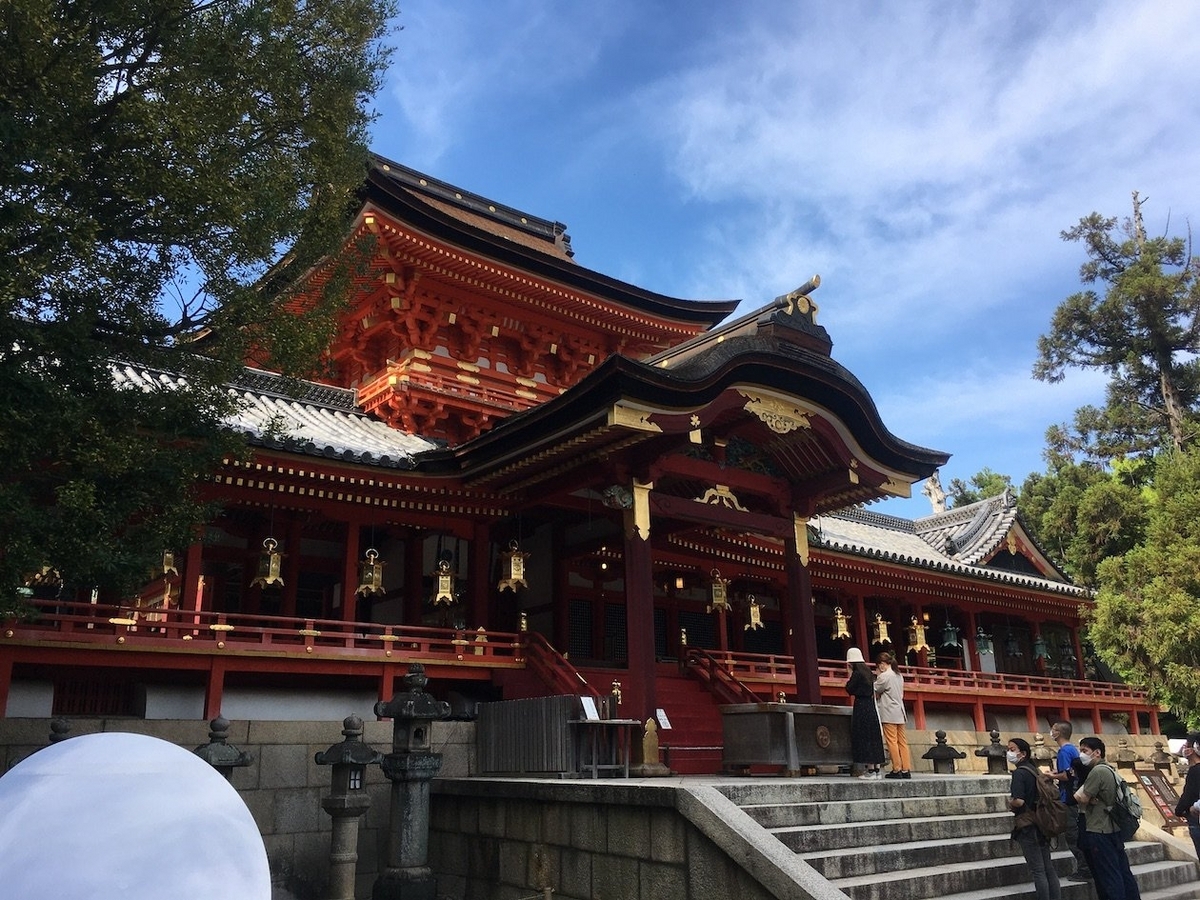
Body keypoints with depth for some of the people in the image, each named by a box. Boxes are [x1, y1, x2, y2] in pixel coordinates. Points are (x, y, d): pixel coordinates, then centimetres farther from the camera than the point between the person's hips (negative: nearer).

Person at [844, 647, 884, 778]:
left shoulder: (857, 673, -12)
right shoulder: (868, 672, 12)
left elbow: (849, 689, -9)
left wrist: (850, 675, 1)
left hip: (861, 707, -8)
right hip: (872, 707, 8)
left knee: (864, 738, -4)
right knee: (874, 738, 9)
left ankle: (870, 769, -6)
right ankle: (877, 769, 11)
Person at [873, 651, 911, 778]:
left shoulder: (884, 676, -11)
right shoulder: (899, 676, 14)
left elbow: (875, 692, -3)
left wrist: (878, 676, 6)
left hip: (889, 714, -8)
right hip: (900, 712, 8)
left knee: (892, 742, -5)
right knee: (902, 742, 6)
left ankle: (897, 769, -6)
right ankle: (906, 770, 5)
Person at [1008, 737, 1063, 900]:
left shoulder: (1019, 773, -16)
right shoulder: (1036, 771, 10)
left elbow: (1018, 801, -24)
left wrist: (1010, 802, -6)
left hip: (1027, 825, -8)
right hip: (1041, 824, 8)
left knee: (1037, 870, -2)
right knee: (1048, 868, 11)